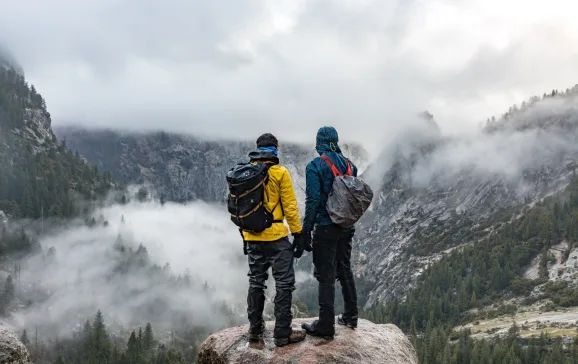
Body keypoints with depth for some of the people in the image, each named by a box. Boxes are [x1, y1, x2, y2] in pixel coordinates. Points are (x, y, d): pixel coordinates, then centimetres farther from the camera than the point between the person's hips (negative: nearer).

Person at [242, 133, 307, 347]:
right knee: (284, 283, 2)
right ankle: (282, 333, 3)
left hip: (252, 236, 6)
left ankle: (255, 329, 23)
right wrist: (298, 234, -5)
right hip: (276, 235, -6)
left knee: (256, 281, 16)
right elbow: (290, 207, -11)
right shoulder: (280, 172, -10)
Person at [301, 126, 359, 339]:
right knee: (345, 270, 19)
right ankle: (351, 316, 29)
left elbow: (313, 201, -17)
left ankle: (326, 325, 3)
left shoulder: (315, 166, -12)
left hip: (325, 228, -6)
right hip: (347, 226, 6)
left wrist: (306, 230, -11)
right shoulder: (348, 164, 7)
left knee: (326, 276, -1)